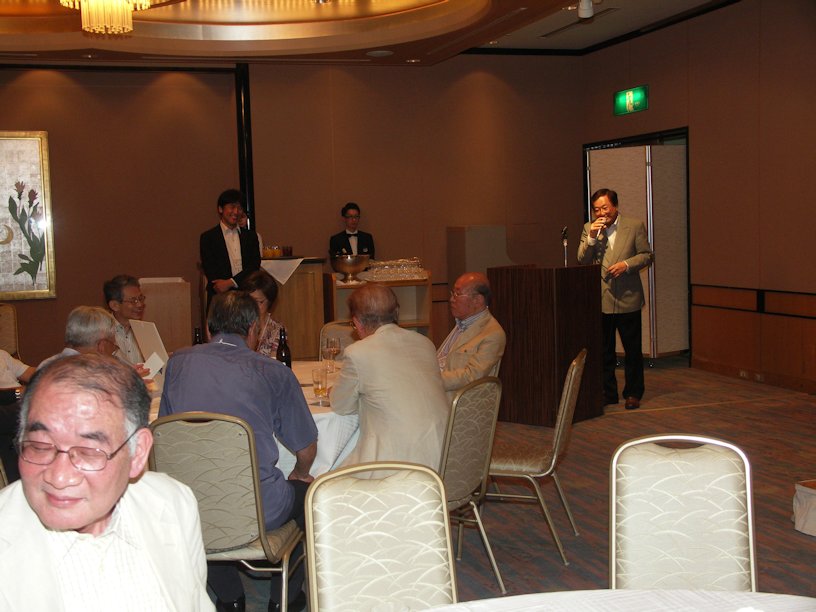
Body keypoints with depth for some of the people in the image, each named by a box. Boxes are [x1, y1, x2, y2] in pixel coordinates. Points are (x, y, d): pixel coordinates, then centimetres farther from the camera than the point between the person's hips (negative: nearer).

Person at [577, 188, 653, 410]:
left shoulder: (635, 226, -1)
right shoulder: (589, 228, 5)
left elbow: (646, 255, 1)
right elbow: (582, 260, 0)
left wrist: (627, 264, -15)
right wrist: (592, 237, -15)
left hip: (627, 299, -2)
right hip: (600, 299, 2)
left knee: (633, 350, 6)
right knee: (604, 351, 9)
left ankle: (633, 393, 18)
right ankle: (608, 392, 20)